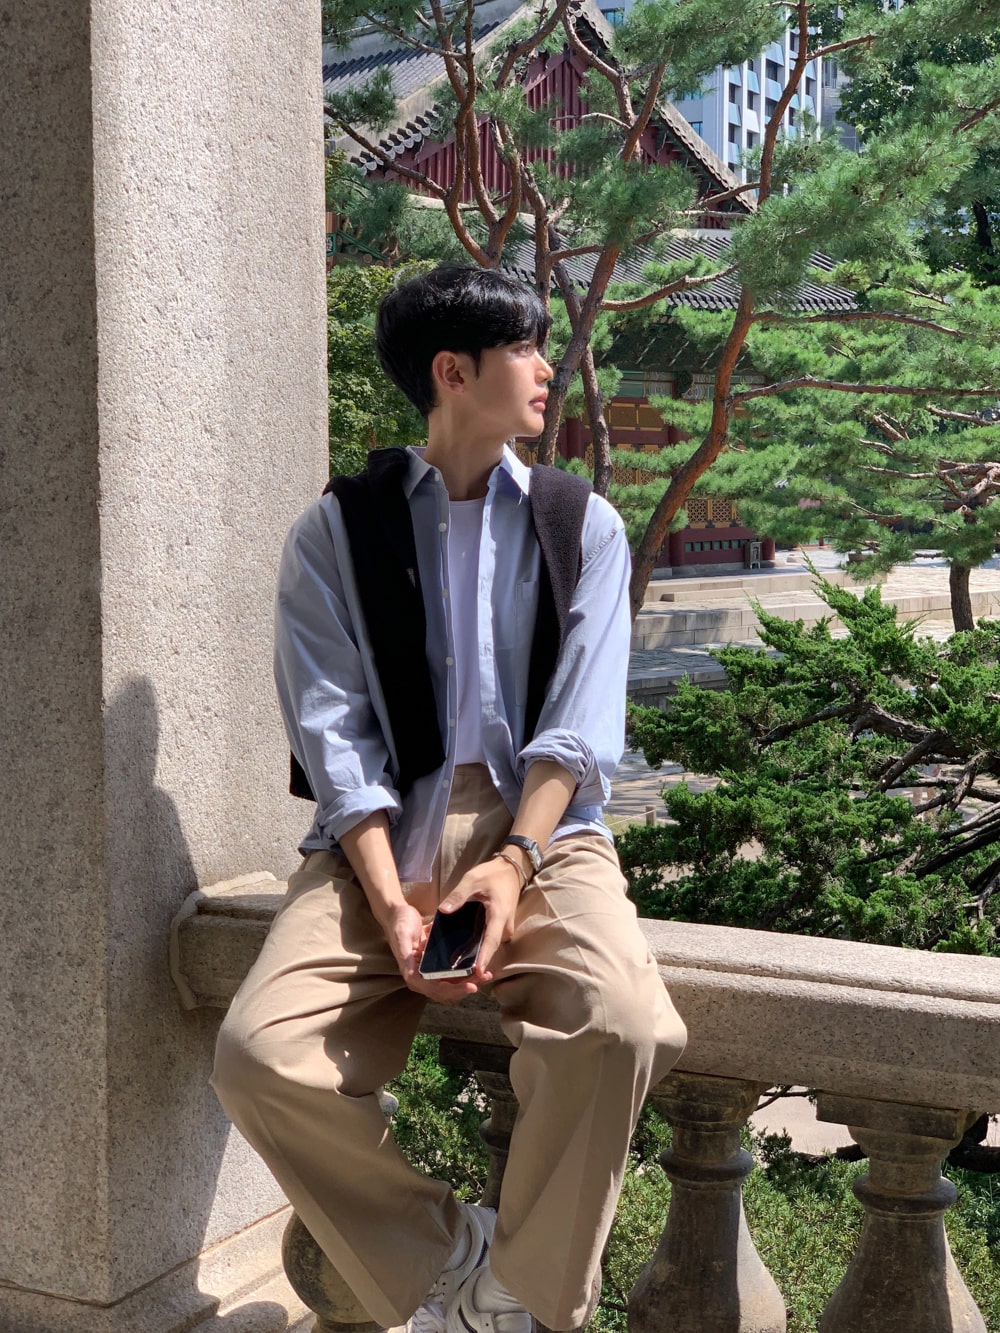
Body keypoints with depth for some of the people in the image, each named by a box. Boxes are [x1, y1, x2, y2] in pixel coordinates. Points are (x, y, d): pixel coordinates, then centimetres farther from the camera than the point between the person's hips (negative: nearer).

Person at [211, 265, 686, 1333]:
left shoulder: (582, 526, 12)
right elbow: (331, 728, -1)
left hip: (538, 829, 0)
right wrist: (389, 897, -16)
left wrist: (514, 863, -16)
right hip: (381, 839, 0)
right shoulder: (336, 533, 9)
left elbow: (581, 726, 1)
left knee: (618, 1027, -31)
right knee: (258, 1054, -25)